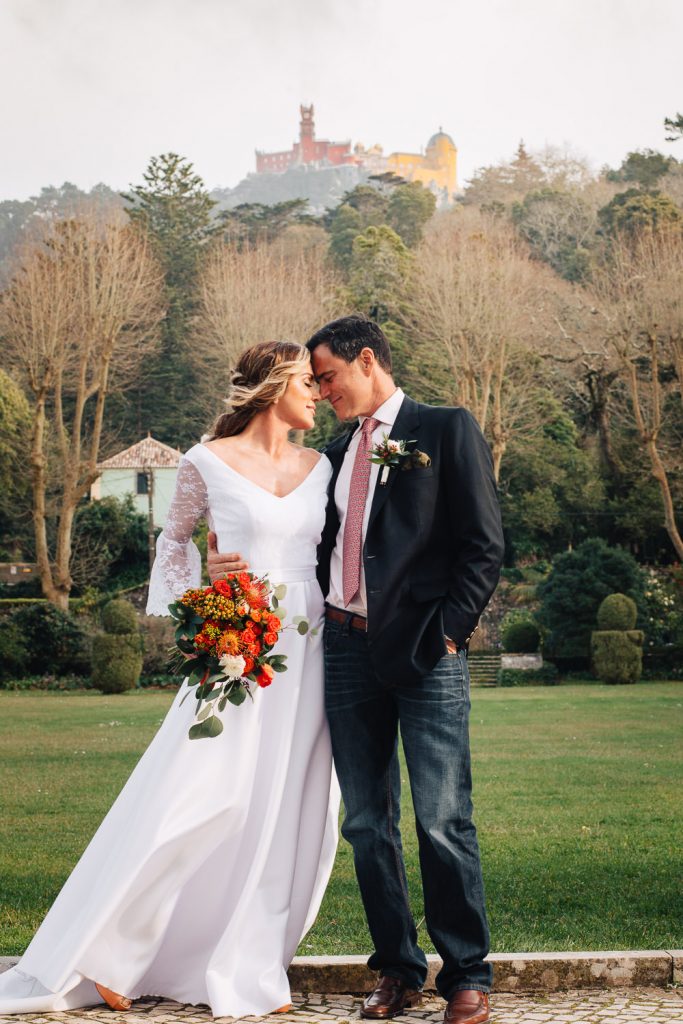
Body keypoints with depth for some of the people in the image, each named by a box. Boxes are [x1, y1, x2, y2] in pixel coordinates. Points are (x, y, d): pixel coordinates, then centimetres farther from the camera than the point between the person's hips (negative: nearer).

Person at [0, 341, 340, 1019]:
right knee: (197, 799, -10)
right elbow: (174, 538, 11)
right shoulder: (209, 463, 0)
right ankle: (109, 956, 5)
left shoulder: (319, 468, 11)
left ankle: (248, 969, 13)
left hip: (305, 656, 5)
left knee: (284, 812, 3)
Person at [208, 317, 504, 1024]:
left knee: (442, 820, -6)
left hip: (426, 651, -6)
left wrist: (447, 630, -10)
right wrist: (239, 565, 5)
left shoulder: (446, 431, 1)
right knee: (366, 823, 7)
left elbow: (483, 545, -4)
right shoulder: (337, 455, 18)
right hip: (348, 649, 6)